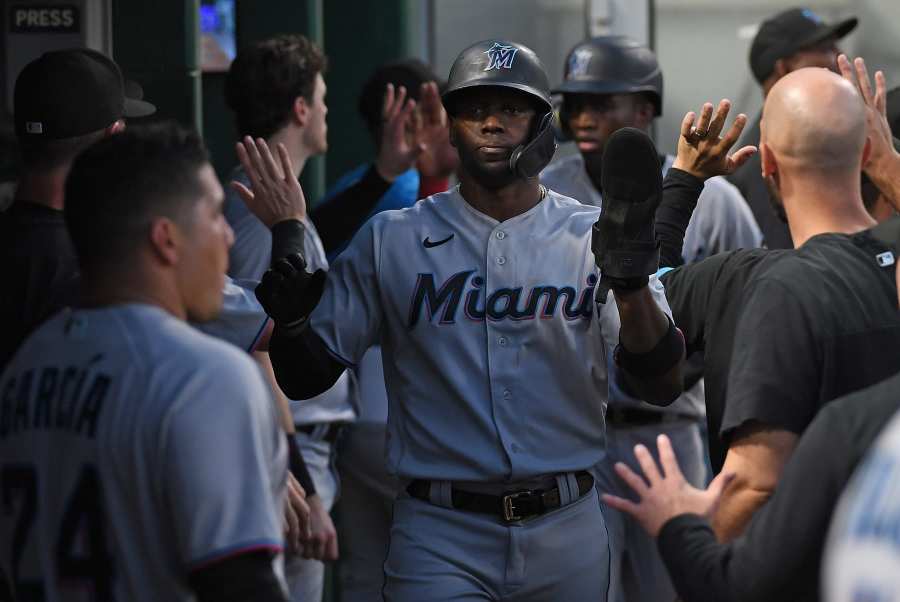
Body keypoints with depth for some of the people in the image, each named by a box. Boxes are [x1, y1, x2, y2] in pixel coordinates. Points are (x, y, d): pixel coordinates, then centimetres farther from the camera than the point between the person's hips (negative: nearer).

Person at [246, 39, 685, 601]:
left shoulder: (590, 235, 3)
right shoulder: (391, 239, 4)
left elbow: (660, 386, -8)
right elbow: (306, 376, 4)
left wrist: (631, 280, -25)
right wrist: (290, 319, -18)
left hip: (567, 534, 1)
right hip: (441, 537, -1)